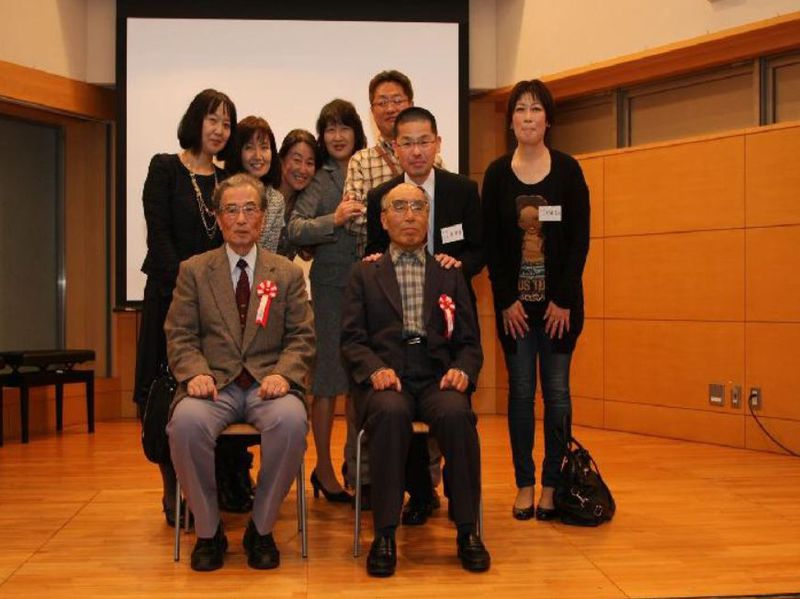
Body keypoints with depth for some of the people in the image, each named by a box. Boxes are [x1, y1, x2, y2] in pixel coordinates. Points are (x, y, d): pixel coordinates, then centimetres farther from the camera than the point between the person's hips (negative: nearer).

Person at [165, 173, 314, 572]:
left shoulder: (287, 273, 13)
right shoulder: (193, 271, 12)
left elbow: (302, 337, 7)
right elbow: (180, 336, 6)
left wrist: (283, 374, -13)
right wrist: (196, 373, -14)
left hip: (268, 382, 0)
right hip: (214, 382, 0)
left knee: (291, 421, -34)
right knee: (186, 422, -34)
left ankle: (261, 529, -12)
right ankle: (208, 531, -11)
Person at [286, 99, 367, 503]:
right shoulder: (318, 179, -2)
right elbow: (295, 231, -14)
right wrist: (333, 220, -27)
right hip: (332, 284, -4)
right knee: (328, 377, 1)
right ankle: (324, 468, 14)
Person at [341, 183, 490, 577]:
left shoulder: (450, 274, 19)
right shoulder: (364, 274, 16)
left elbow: (469, 342, 15)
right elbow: (352, 338, 6)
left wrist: (462, 369, -8)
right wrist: (375, 368, -15)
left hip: (436, 380, 1)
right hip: (386, 381, -1)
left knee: (457, 413, -33)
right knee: (390, 413, -36)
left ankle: (467, 530, -18)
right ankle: (385, 533, -25)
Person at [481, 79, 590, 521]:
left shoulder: (568, 170, 0)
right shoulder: (497, 174, 3)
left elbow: (580, 239, -3)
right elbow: (491, 243, 2)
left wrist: (564, 299, -9)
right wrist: (506, 300, -6)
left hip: (560, 299, -1)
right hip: (515, 300, 1)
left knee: (556, 391, 2)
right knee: (520, 391, 4)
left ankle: (552, 484, 11)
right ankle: (524, 484, 12)